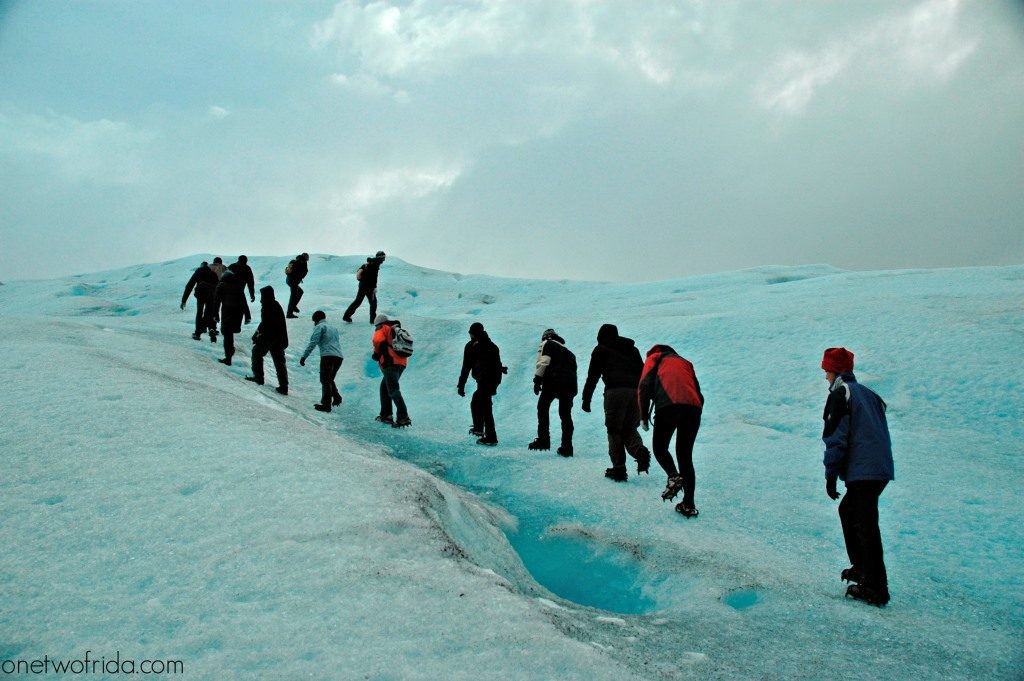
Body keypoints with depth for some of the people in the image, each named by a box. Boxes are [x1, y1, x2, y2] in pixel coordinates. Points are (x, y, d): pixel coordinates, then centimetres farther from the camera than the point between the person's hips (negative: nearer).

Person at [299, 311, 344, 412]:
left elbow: (313, 342, -8)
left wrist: (304, 356, -11)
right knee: (329, 380, 21)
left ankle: (326, 404, -13)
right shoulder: (334, 328, 29)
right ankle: (336, 398, 7)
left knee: (325, 381, -7)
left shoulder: (319, 327, 6)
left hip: (328, 356, -7)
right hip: (339, 357, 7)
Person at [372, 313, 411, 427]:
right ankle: (386, 415, 20)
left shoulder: (383, 330, 3)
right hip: (402, 363, 9)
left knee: (393, 390, -13)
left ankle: (403, 417, -25)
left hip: (391, 363, -9)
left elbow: (377, 340, -17)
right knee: (384, 387, 21)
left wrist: (377, 353, -1)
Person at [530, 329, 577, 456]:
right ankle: (567, 447, 7)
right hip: (570, 384, 5)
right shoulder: (567, 351, 33)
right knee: (566, 414, 11)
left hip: (553, 380, -5)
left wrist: (537, 380, -6)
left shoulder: (547, 344, 15)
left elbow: (543, 362, -3)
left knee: (543, 408, 10)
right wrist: (572, 393, 28)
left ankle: (543, 440, 2)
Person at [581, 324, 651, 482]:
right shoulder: (633, 349, 29)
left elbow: (592, 376, 9)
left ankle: (619, 468, -4)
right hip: (636, 392, 4)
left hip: (615, 392, -4)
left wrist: (586, 399, 10)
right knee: (630, 429, 14)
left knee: (614, 430, 2)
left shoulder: (601, 350, 16)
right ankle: (641, 452, -14)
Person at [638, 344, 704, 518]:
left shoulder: (653, 359, 23)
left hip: (668, 405, -4)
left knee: (659, 447, 13)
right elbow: (699, 394, 27)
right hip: (693, 408, 4)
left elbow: (644, 386, 5)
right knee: (685, 455, 12)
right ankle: (688, 504, 8)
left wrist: (644, 415, 7)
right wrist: (694, 415, 29)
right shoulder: (685, 363, 36)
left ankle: (674, 476, -15)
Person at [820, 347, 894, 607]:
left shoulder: (840, 393, -6)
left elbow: (836, 438, -12)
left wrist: (830, 475, -7)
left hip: (862, 471, -9)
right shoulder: (868, 393, 20)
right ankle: (861, 567, 31)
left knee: (866, 526, -5)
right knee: (848, 510, 24)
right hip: (882, 469, 9)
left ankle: (876, 590, -3)